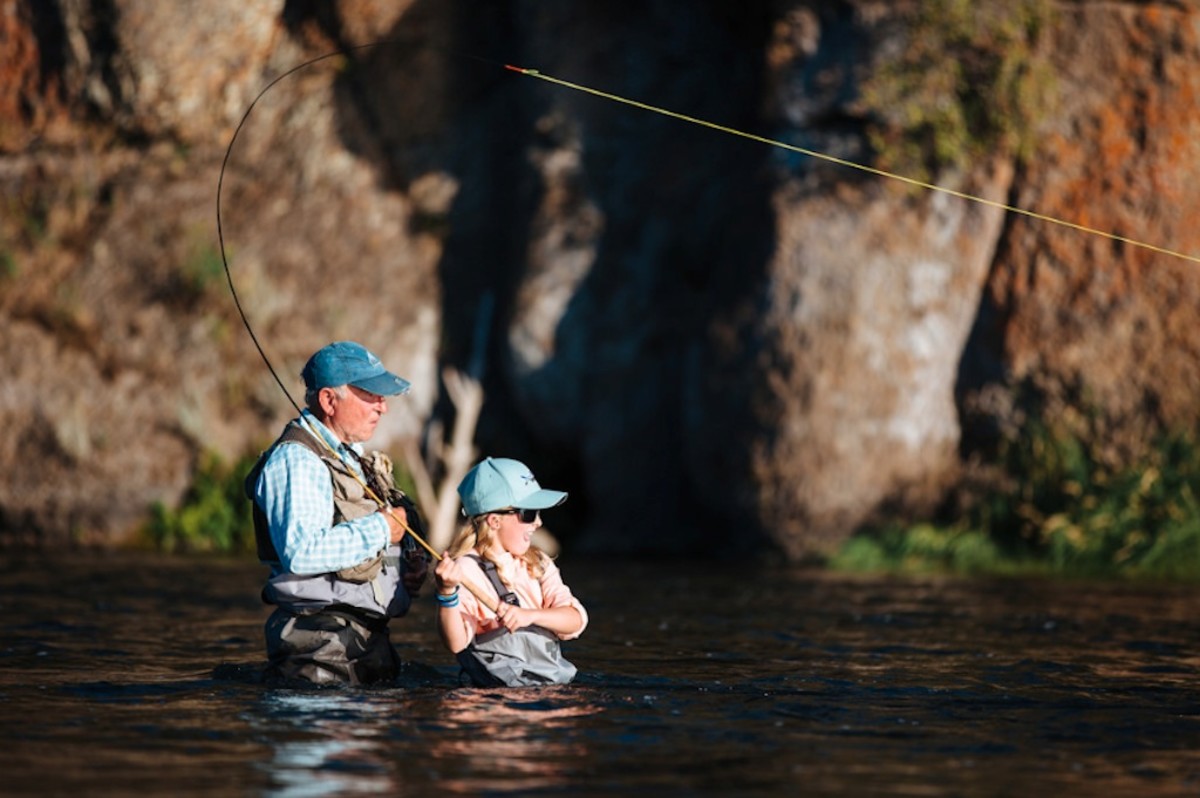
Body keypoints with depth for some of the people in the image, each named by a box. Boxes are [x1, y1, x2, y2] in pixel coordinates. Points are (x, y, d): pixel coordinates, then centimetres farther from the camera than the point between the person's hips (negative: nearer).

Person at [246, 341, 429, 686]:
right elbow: (302, 552, -27)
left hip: (371, 635, 9)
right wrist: (380, 529, -17)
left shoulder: (356, 458, 19)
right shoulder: (295, 460, -12)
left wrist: (412, 563, 11)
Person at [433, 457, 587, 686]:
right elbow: (456, 644, -13)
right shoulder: (464, 570, -5)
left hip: (555, 682, 6)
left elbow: (576, 620, 3)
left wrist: (530, 615, -14)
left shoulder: (538, 562, 14)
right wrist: (447, 594, -28)